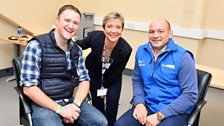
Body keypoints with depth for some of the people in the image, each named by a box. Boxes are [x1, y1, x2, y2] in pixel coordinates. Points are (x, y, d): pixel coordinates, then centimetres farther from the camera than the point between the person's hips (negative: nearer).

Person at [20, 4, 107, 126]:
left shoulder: (76, 49, 6)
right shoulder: (36, 46, -11)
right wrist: (59, 109, -18)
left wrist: (75, 104, -12)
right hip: (44, 104, -4)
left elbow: (84, 80, 7)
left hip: (71, 100, 5)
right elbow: (29, 88, -14)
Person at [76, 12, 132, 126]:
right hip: (93, 72, 1)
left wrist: (105, 86, -4)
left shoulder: (126, 49, -34)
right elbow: (79, 46, -8)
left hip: (112, 78, 0)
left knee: (112, 103, -7)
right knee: (97, 103, 1)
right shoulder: (95, 37, -33)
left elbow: (116, 73, -16)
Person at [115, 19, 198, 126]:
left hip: (175, 111, -3)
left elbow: (190, 95, -13)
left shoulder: (183, 57, -11)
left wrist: (160, 115, -17)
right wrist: (139, 103, -6)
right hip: (148, 106, 4)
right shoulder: (141, 51, 3)